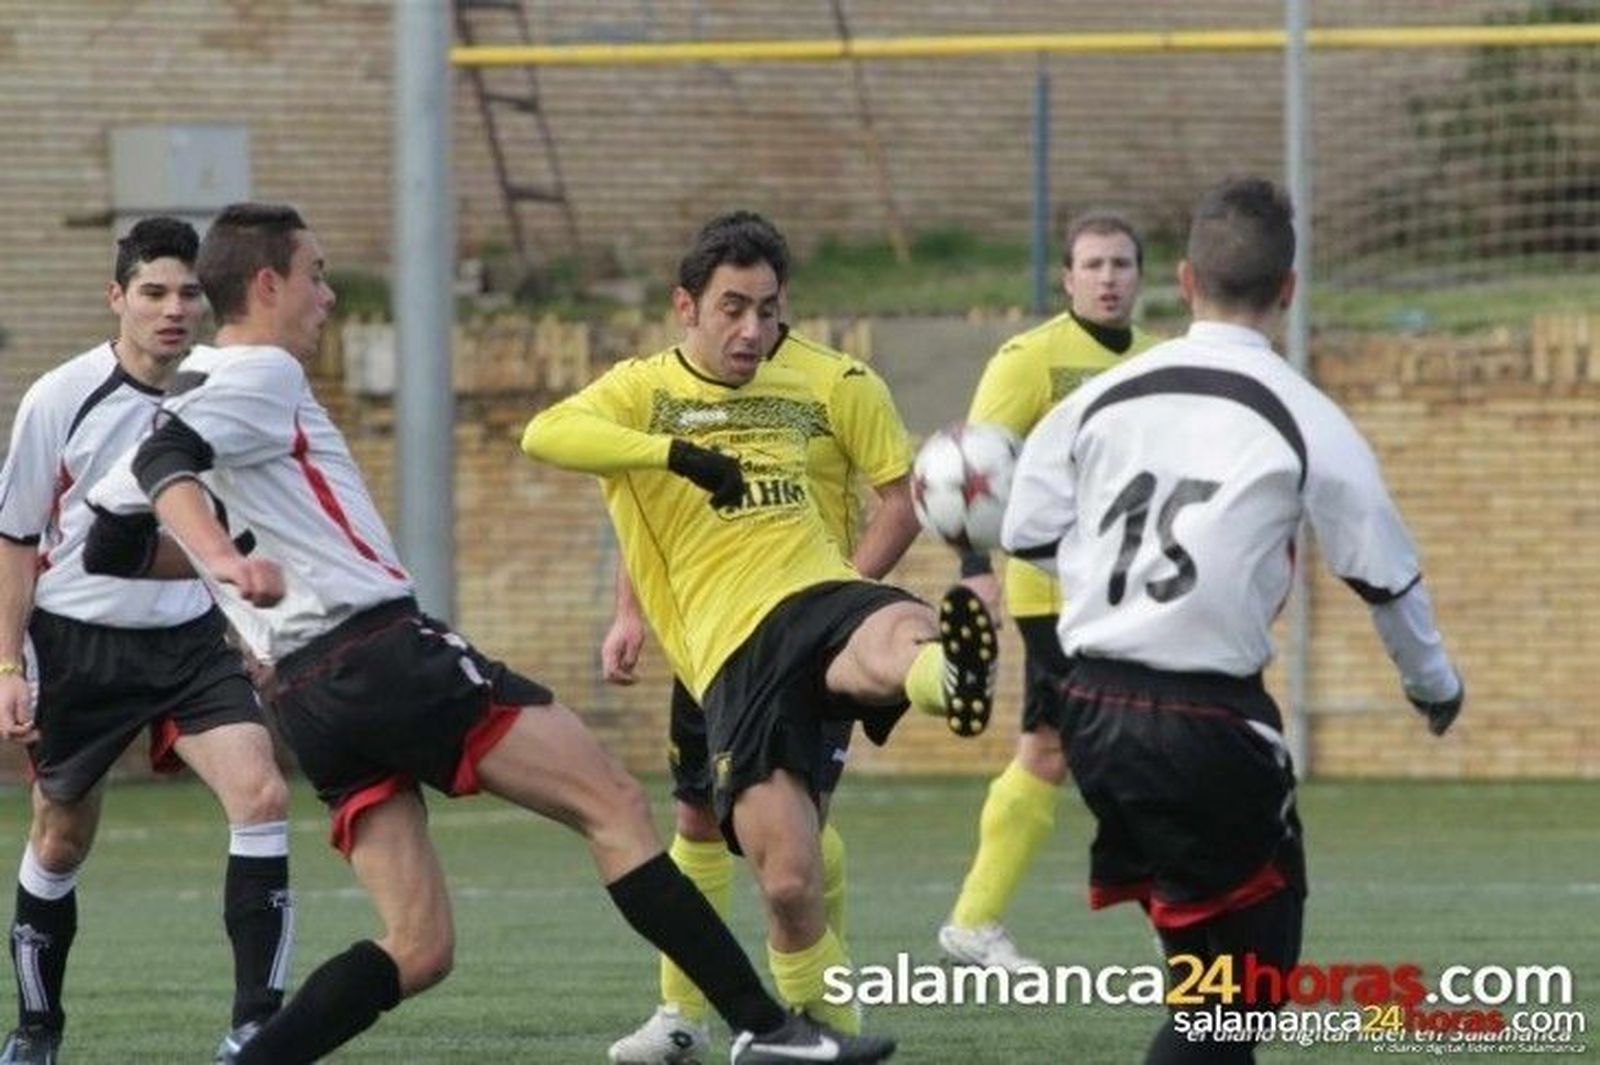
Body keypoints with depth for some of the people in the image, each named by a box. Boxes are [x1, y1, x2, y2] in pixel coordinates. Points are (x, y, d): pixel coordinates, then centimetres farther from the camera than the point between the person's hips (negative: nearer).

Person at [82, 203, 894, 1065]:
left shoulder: (187, 396, 21)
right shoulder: (259, 375, -5)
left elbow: (110, 526, 24)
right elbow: (165, 464, -23)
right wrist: (225, 560, -41)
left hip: (309, 695, 9)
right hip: (381, 650, -9)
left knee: (416, 950, 6)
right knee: (613, 804, -5)